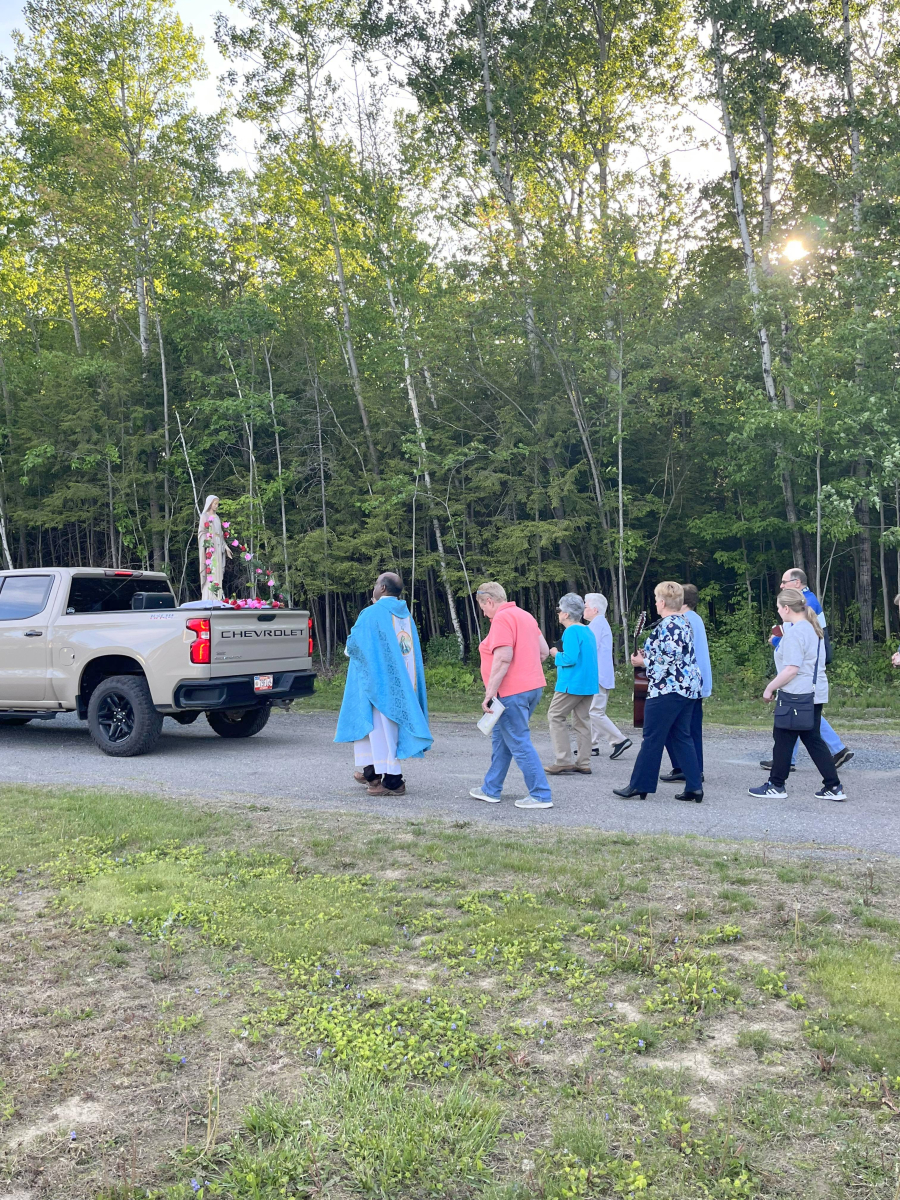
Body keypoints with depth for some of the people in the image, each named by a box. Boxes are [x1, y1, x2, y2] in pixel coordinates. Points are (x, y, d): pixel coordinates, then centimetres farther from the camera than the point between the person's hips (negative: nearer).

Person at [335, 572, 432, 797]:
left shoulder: (372, 613, -13)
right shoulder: (405, 615, 9)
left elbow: (354, 643, -11)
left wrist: (348, 651, 12)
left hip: (380, 679, -7)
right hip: (402, 681, 7)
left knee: (381, 727, -1)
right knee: (381, 726, 18)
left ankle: (393, 781, 0)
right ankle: (372, 772, 25)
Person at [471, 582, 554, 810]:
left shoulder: (501, 619, -15)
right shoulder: (526, 616, 14)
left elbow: (504, 658, -24)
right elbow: (544, 651, 17)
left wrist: (490, 692, -21)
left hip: (512, 692, -10)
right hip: (533, 686, 10)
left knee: (520, 743, -4)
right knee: (500, 738, 18)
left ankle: (540, 795, -1)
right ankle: (491, 790, 25)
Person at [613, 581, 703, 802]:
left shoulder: (666, 626, -17)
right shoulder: (684, 623, 14)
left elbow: (668, 661, -22)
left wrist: (643, 662, -9)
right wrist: (648, 655, 14)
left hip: (667, 690, -10)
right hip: (689, 688, 10)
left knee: (652, 738, -1)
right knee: (682, 737, 11)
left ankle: (639, 786, 7)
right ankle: (694, 786, 8)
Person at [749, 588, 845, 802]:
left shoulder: (794, 632, -18)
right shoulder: (813, 628, 13)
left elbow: (792, 669, -23)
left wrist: (770, 688, -14)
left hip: (797, 694, -9)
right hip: (815, 692, 9)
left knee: (784, 740, 3)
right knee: (813, 739, 12)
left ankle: (775, 786, 13)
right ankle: (833, 787, 10)